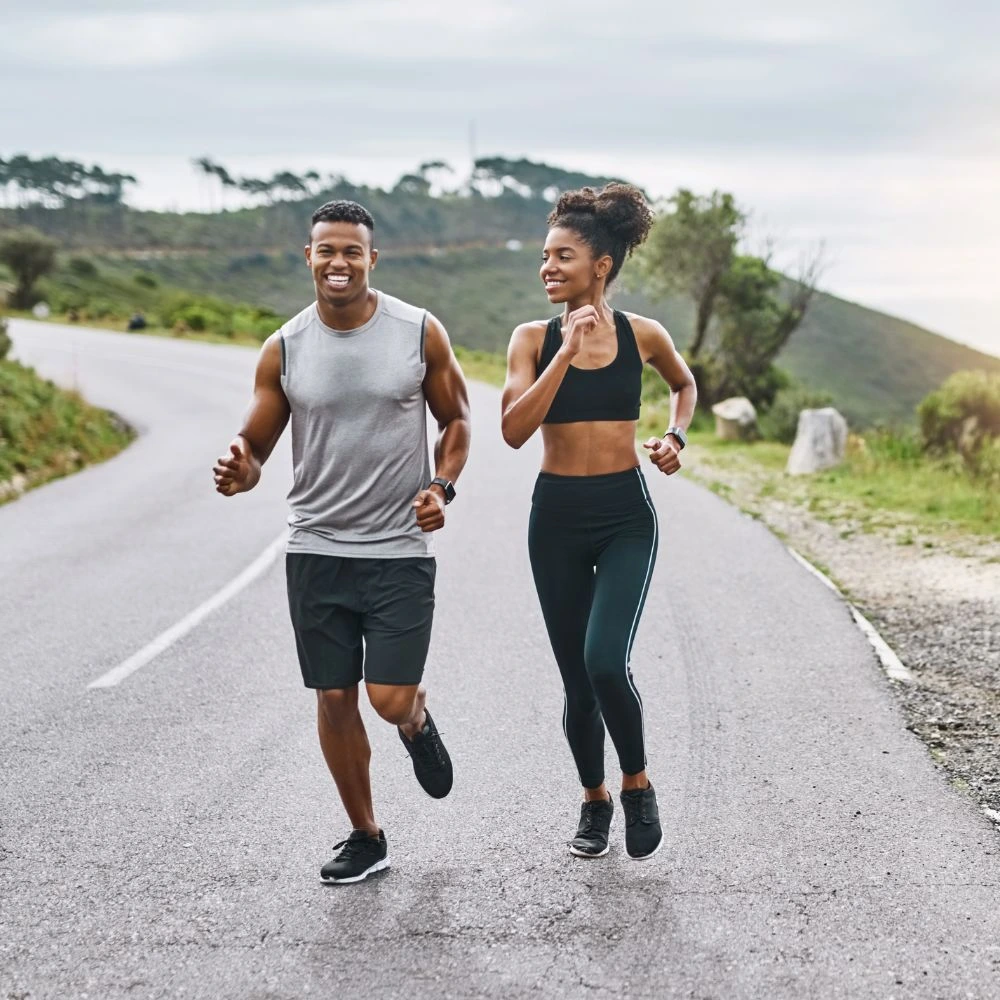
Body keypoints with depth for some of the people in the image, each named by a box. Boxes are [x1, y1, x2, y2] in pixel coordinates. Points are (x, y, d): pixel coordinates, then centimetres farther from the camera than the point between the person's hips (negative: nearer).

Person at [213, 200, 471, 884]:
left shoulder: (420, 333, -4)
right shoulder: (285, 349, -1)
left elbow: (456, 420, 8)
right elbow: (255, 445, 4)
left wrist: (442, 486, -9)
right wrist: (240, 473, -20)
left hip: (401, 551, -2)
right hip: (316, 548, 2)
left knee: (391, 700, -7)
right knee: (335, 697, 6)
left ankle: (418, 720, 32)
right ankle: (366, 838, 23)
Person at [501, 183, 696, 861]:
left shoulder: (642, 335, -1)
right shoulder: (534, 339, -3)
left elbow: (685, 384, 21)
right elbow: (514, 430, -17)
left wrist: (676, 436, 3)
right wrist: (568, 352, -20)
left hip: (626, 515, -1)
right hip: (557, 517, 1)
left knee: (606, 662, -19)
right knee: (577, 679, 8)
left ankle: (638, 786, 8)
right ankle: (595, 800, 32)